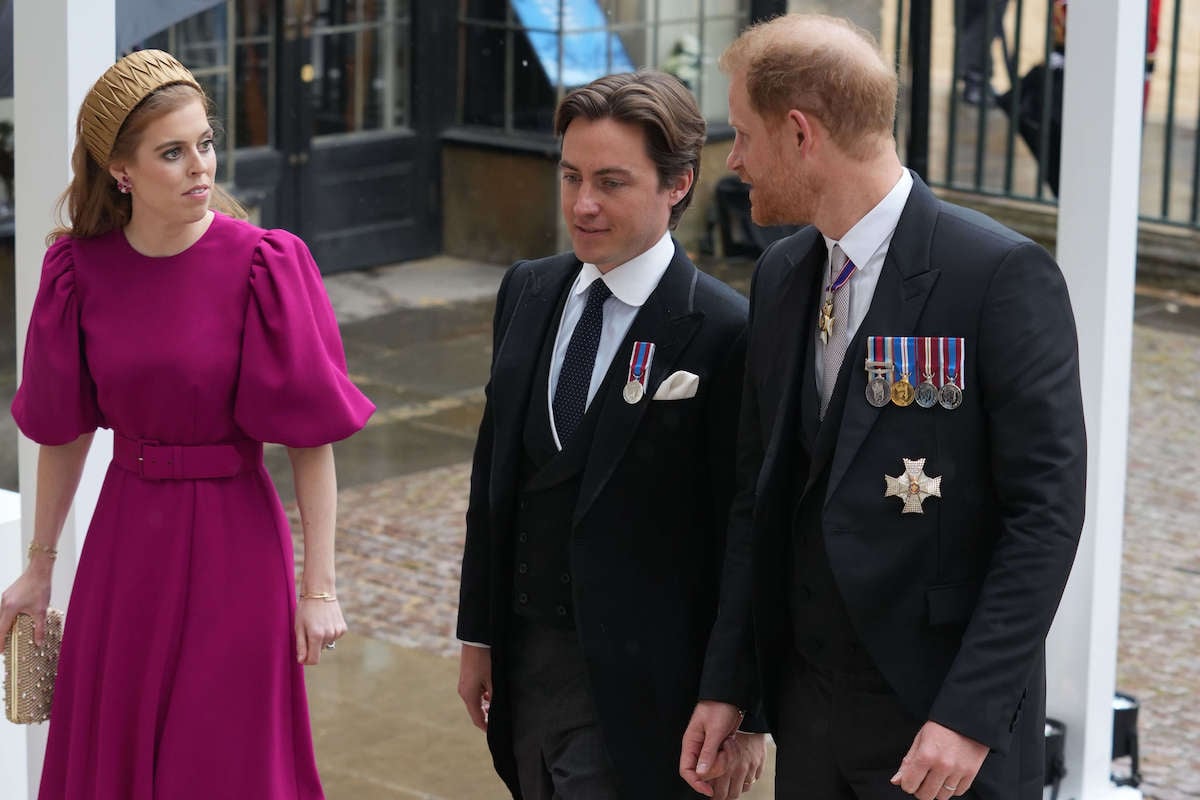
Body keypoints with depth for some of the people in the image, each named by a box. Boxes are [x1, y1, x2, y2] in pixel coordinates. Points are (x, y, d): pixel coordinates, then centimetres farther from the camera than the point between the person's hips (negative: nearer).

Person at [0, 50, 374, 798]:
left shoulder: (263, 266, -14)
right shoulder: (81, 269, -4)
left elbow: (311, 436, -11)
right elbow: (66, 428, 7)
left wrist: (319, 586, -11)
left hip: (232, 544, -3)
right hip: (123, 544, 3)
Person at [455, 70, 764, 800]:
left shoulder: (724, 334, -15)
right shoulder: (528, 293, 6)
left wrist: (742, 711, -10)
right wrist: (478, 634, 15)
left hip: (635, 684, -6)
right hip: (525, 655, 6)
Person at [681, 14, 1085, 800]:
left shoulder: (1003, 275, -14)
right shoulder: (781, 275, 8)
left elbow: (1047, 508, -15)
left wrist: (971, 713, -19)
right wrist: (726, 680, 6)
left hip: (940, 707, -6)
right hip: (807, 699, 6)